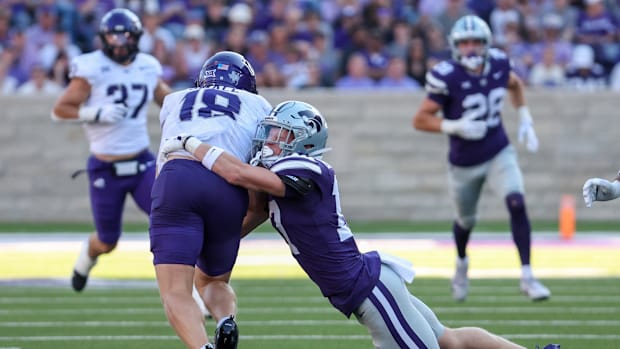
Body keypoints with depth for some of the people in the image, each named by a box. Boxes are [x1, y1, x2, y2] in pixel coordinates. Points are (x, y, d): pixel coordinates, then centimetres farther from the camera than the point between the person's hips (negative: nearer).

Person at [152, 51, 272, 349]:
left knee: (176, 293, -5)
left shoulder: (174, 101, 33)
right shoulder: (258, 106, 29)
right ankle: (226, 320, -9)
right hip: (229, 190, 1)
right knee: (212, 280, 24)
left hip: (176, 179, -1)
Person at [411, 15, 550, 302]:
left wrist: (525, 122, 7)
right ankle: (461, 264, 52)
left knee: (517, 204, -20)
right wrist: (455, 127, -31)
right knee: (466, 220, 17)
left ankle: (527, 277, -15)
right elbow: (420, 119, -18)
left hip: (499, 154, 2)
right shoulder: (447, 78, -22)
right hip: (464, 164, -2)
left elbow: (515, 85, 16)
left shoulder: (498, 65, -9)